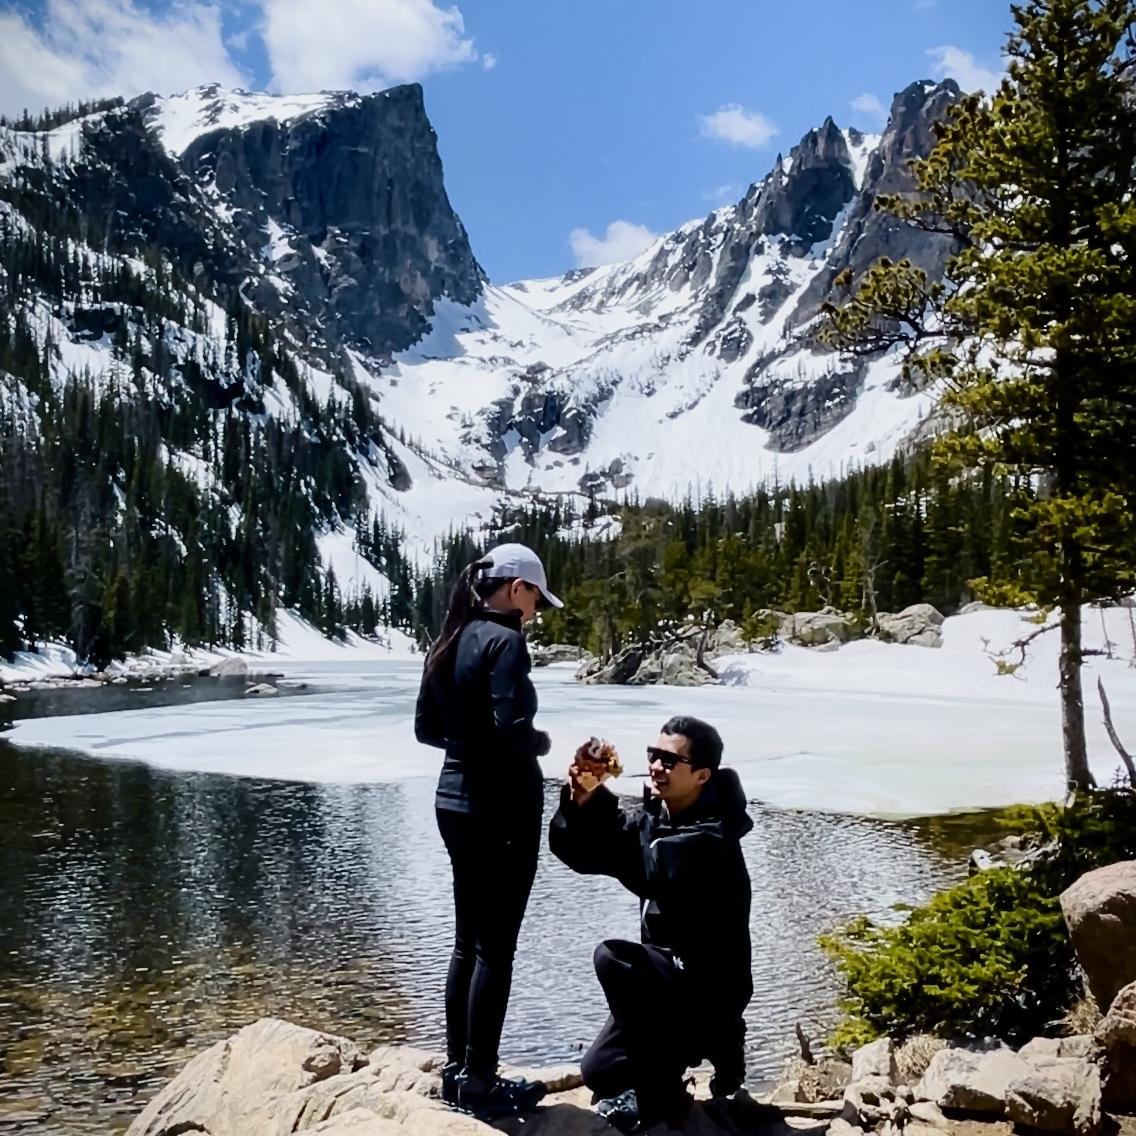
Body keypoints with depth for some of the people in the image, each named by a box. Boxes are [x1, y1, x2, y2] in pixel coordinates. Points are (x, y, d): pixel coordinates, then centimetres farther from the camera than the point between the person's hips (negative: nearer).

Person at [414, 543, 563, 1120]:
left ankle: (456, 1068, 26)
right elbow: (510, 728, -25)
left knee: (467, 940, 17)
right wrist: (540, 742, -6)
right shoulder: (504, 641, -16)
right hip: (502, 808, -8)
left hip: (455, 802, 8)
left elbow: (426, 727, 13)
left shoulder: (451, 642, 9)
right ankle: (479, 1082, 10)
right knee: (495, 947, 1)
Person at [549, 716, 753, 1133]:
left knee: (613, 959, -30)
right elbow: (578, 853, -6)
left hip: (709, 988, -8)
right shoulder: (653, 818, 0)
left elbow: (648, 870, -41)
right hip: (670, 975, 9)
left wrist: (596, 803, -35)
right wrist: (580, 801, -25)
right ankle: (712, 1043, 23)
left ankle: (659, 1097, -13)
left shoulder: (709, 841, -25)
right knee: (599, 1071, 11)